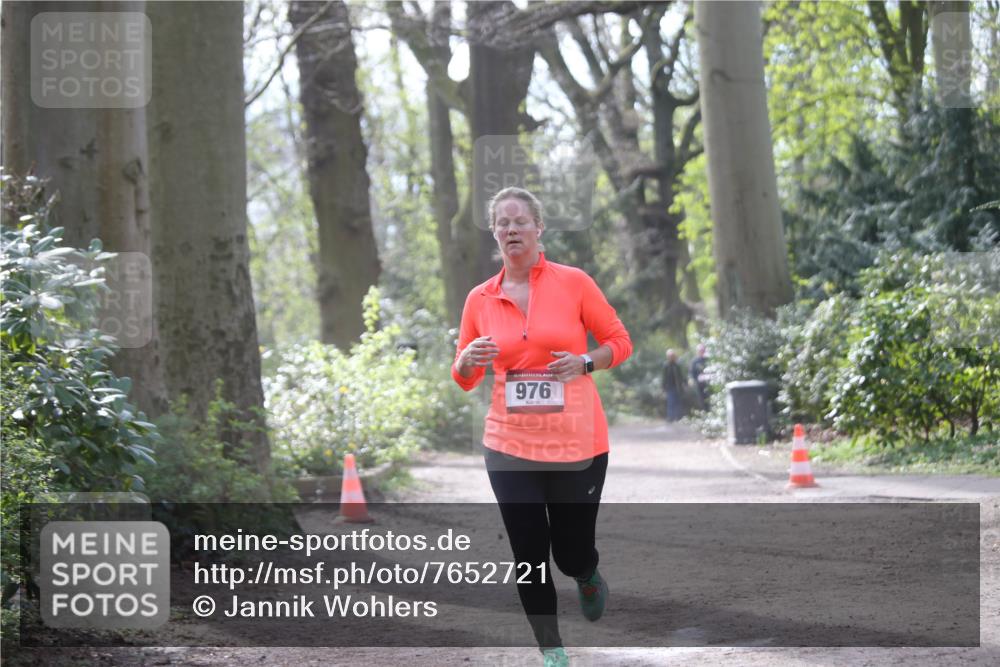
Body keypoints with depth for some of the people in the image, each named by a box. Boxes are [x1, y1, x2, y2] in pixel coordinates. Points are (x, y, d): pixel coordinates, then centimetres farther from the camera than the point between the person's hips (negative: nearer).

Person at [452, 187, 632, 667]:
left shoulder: (574, 283, -4)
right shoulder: (480, 299, 3)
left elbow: (620, 342, 2)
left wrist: (584, 363, -16)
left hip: (577, 442, -2)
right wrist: (469, 359, -12)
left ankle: (588, 577, 44)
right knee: (529, 556, -1)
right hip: (511, 446, 2)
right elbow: (464, 378, 11)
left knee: (572, 555, 6)